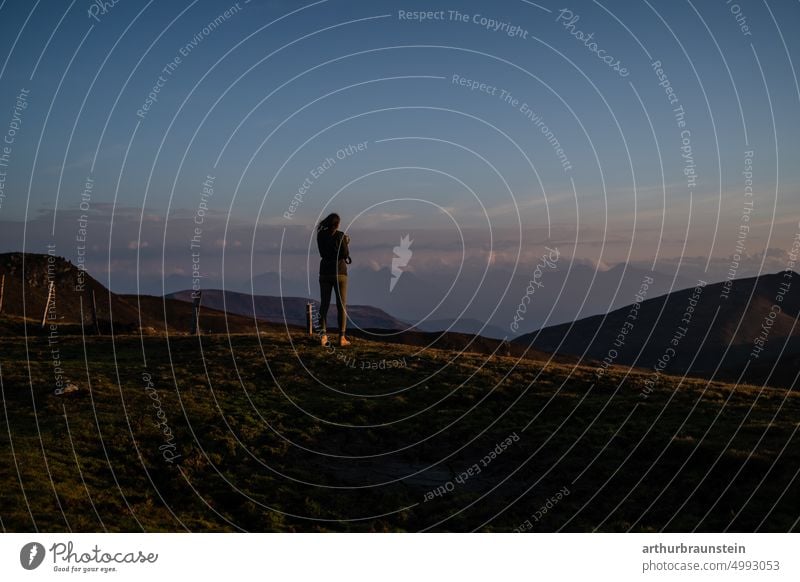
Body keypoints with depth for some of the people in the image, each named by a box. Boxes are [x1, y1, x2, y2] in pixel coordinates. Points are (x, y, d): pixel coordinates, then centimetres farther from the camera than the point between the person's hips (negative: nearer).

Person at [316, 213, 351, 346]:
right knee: (342, 305, 2)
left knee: (324, 305, 6)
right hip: (339, 272, -3)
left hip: (325, 273, 3)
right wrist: (346, 243, 9)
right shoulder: (340, 235, -9)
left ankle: (323, 335, -5)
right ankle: (342, 337, -1)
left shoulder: (320, 235, 3)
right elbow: (345, 255, -10)